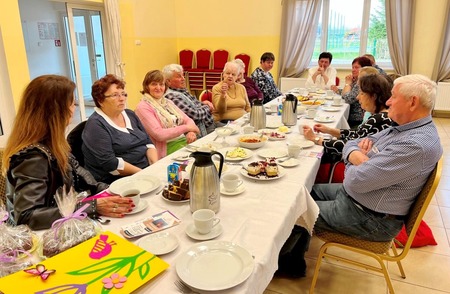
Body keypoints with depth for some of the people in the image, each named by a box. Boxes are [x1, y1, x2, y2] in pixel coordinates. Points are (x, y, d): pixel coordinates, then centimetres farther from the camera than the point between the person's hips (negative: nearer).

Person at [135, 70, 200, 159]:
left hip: (184, 140, 7)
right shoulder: (143, 107, -5)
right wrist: (186, 127, -13)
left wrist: (191, 132, -9)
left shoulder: (168, 102, 17)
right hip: (168, 147, -7)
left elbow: (187, 120, 14)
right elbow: (159, 134, -16)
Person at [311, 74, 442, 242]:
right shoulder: (401, 127, 4)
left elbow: (355, 181, -30)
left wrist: (357, 158, -7)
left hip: (371, 218, -9)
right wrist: (360, 158, -18)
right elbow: (351, 145, 6)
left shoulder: (416, 145, -30)